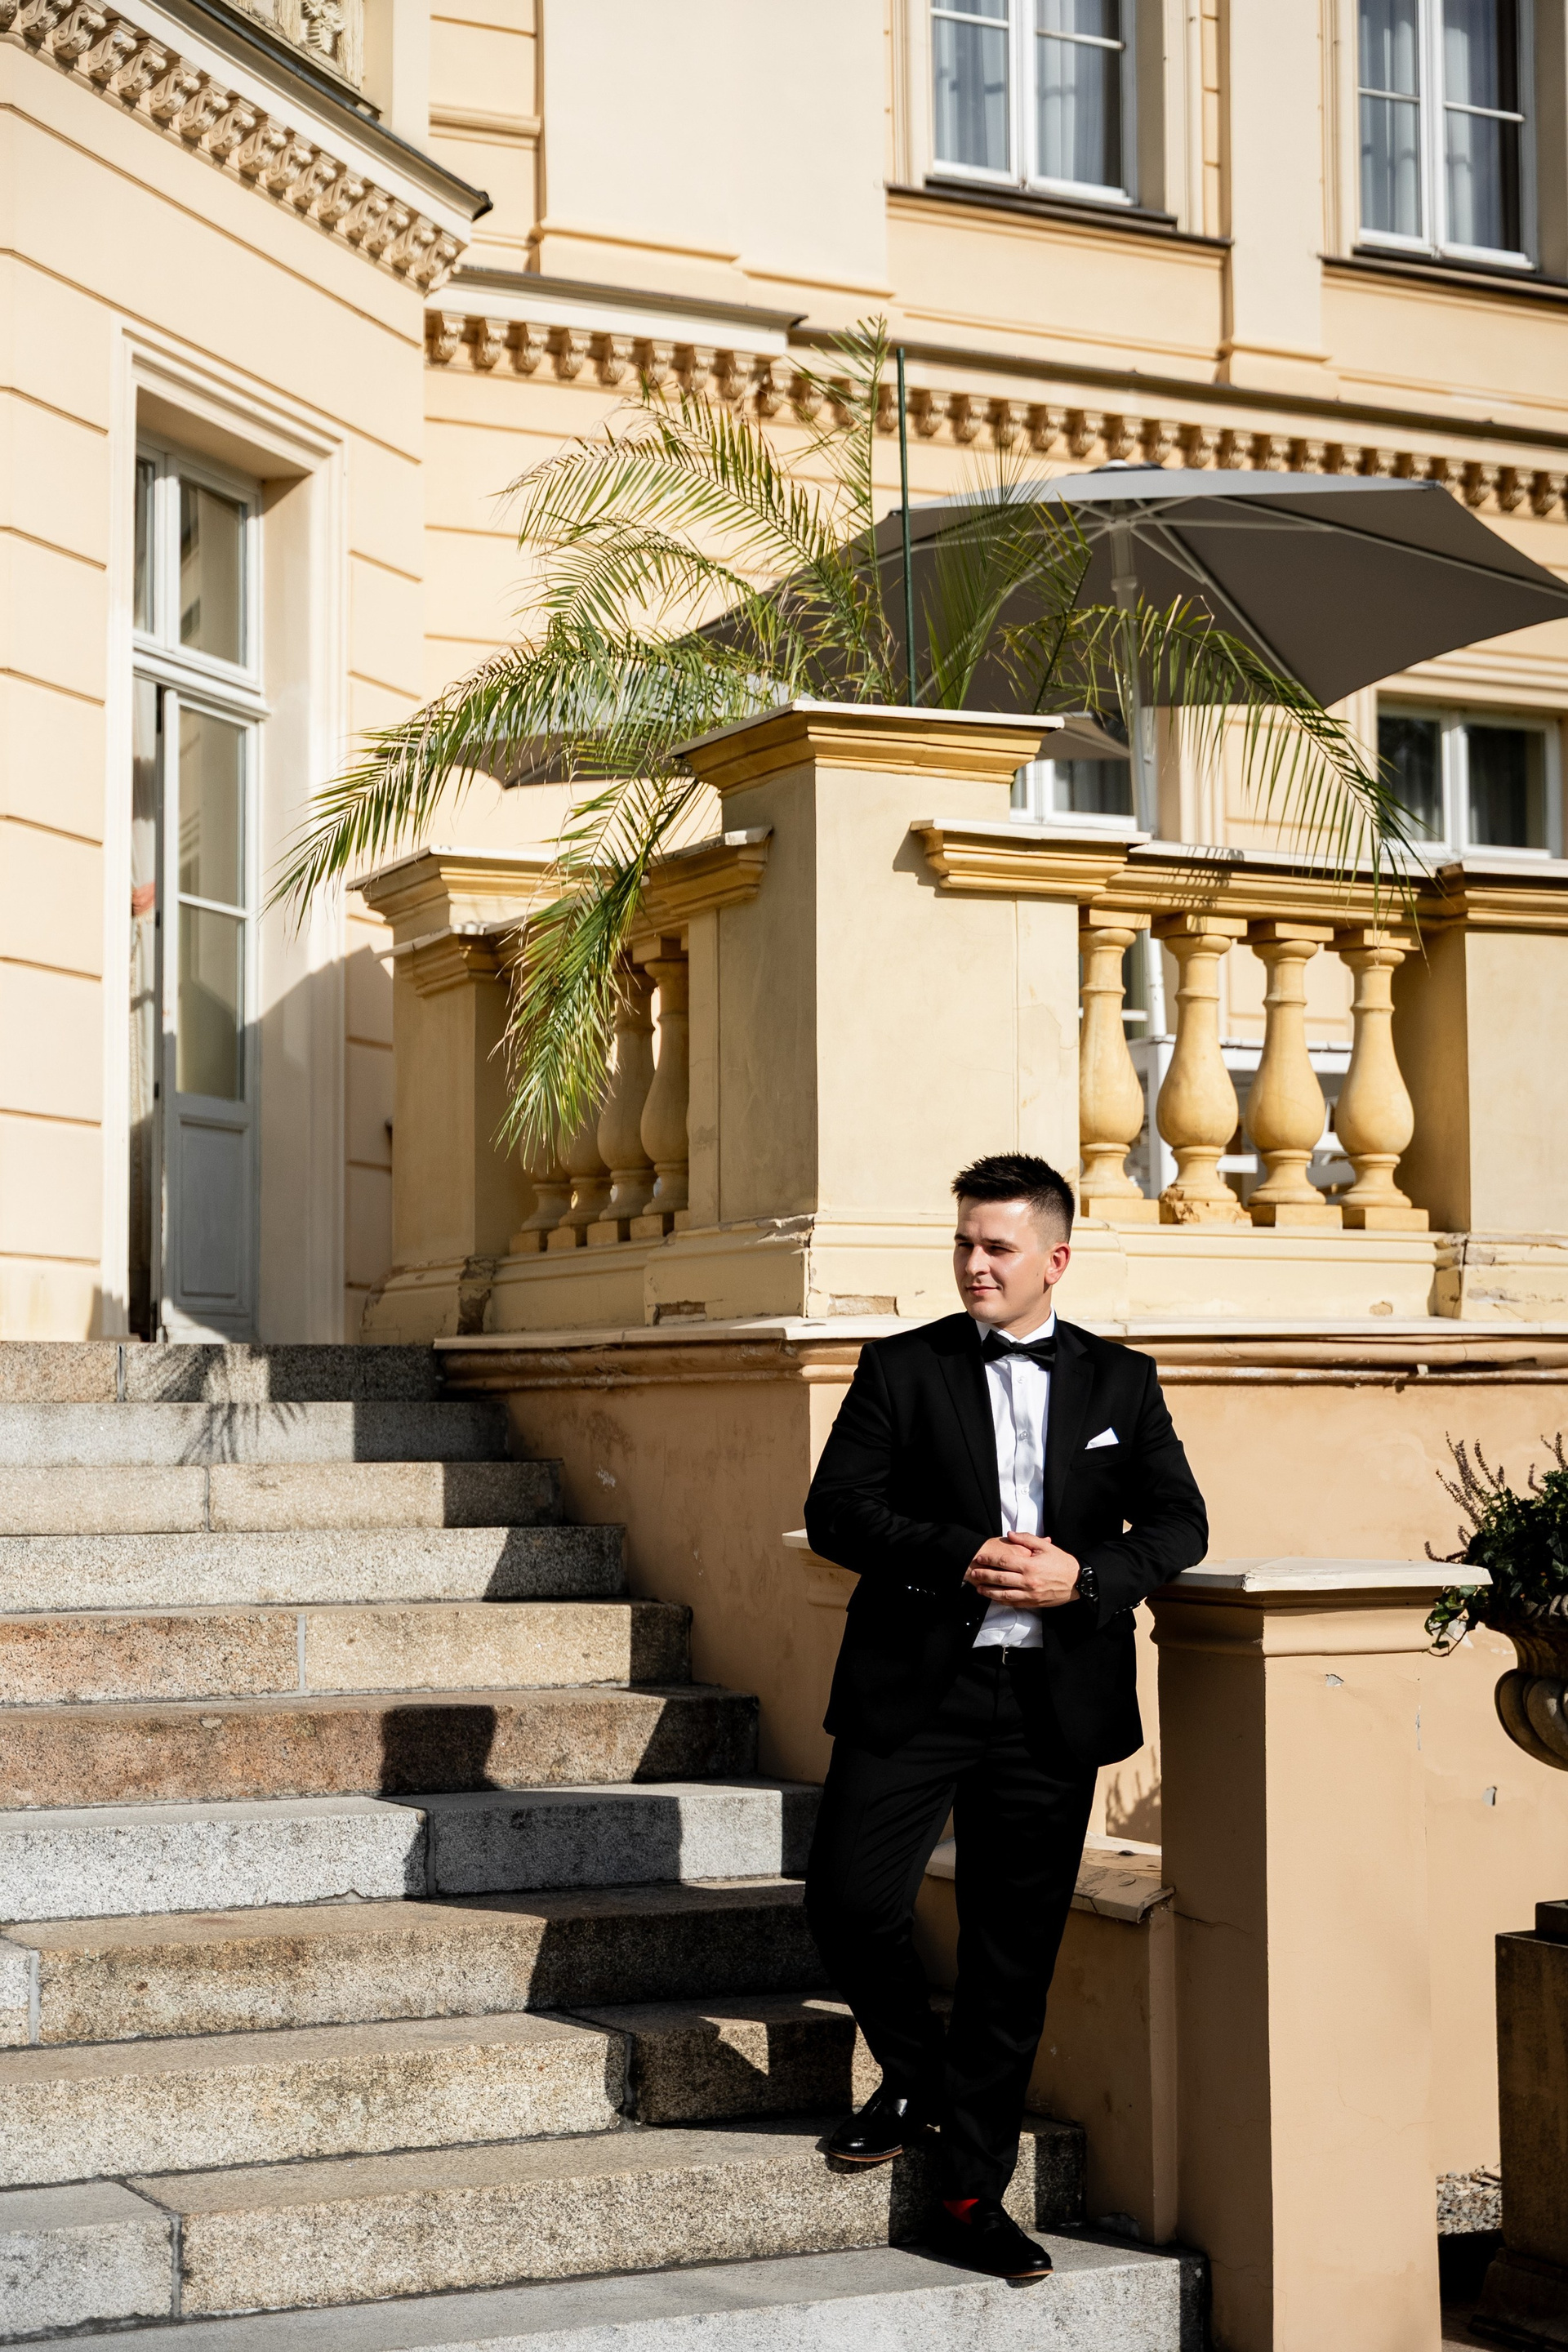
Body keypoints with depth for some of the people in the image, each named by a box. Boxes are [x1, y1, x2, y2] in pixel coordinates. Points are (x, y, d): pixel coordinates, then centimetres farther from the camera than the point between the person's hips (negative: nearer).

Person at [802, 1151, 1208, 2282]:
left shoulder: (1120, 1383, 10)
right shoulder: (900, 1370, 5)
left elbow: (1179, 1522, 5)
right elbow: (837, 1510, -3)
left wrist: (1084, 1575, -13)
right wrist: (958, 1558, -17)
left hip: (1052, 1707, 1)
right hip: (914, 1690, -1)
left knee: (1014, 1957, 4)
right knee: (849, 1904, -9)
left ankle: (974, 2194, 15)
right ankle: (915, 2076, 22)